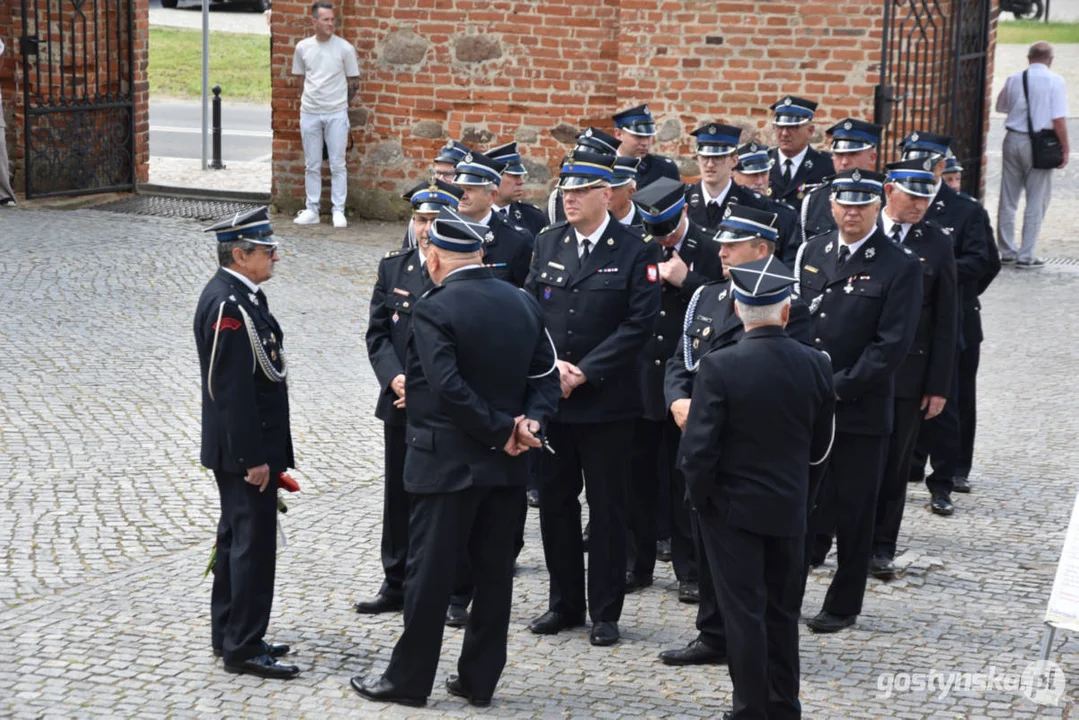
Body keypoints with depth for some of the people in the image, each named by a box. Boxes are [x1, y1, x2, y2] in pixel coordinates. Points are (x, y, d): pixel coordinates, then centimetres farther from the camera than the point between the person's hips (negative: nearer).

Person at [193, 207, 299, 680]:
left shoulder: (234, 294, 11)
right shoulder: (230, 305, -21)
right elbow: (234, 389, -23)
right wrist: (254, 457, -22)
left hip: (239, 447, 11)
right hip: (245, 447, -11)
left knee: (236, 538, 17)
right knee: (253, 543, -4)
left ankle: (228, 635, 27)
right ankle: (244, 648, 3)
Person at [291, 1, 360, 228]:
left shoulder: (344, 48, -5)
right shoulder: (303, 47, 3)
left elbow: (354, 82, 3)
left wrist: (339, 103, 8)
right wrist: (311, 99, 9)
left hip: (336, 115, -2)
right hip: (309, 113, 3)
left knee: (337, 165, 0)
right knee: (312, 165, 7)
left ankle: (338, 211, 4)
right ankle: (312, 210, 14)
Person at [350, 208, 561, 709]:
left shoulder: (434, 309, -14)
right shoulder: (523, 303, 6)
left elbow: (449, 386, -22)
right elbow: (546, 377, 4)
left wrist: (502, 431, -15)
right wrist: (528, 423, -7)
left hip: (446, 462, -6)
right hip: (505, 465, 6)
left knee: (430, 573, 3)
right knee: (494, 571, 11)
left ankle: (409, 678, 12)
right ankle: (479, 678, 18)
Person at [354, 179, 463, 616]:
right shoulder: (392, 268, 6)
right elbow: (377, 334, 5)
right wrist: (395, 378, -11)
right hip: (400, 403, 4)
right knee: (399, 496, 12)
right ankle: (396, 586, 23)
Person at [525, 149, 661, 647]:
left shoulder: (636, 251, -6)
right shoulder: (548, 243, 8)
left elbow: (639, 323, -12)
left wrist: (583, 372, -15)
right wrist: (550, 365, -8)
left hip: (606, 401, -4)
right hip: (550, 396, 4)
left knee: (606, 506, 3)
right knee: (555, 501, 10)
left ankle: (605, 611, 12)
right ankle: (565, 603, 23)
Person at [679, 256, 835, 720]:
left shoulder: (720, 367, -19)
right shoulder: (815, 365, -7)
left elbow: (698, 449, -18)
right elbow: (820, 449, 2)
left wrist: (701, 498, -2)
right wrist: (801, 497, 14)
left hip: (732, 508, -4)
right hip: (789, 508, 4)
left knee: (744, 613, 4)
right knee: (782, 612, 16)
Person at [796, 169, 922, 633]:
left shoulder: (900, 266, -8)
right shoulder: (811, 252, 8)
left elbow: (892, 346, -13)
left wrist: (838, 387, -16)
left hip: (860, 409, -4)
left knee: (853, 514, 7)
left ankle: (843, 606, 19)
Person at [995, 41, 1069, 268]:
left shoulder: (1013, 80, 2)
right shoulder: (1055, 81, -9)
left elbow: (1001, 106, 17)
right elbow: (1059, 119, -13)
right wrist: (1065, 148, -4)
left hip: (1013, 139, 4)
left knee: (1008, 199, 13)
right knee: (1036, 202, 4)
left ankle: (1007, 251, 20)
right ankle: (1026, 255, 4)